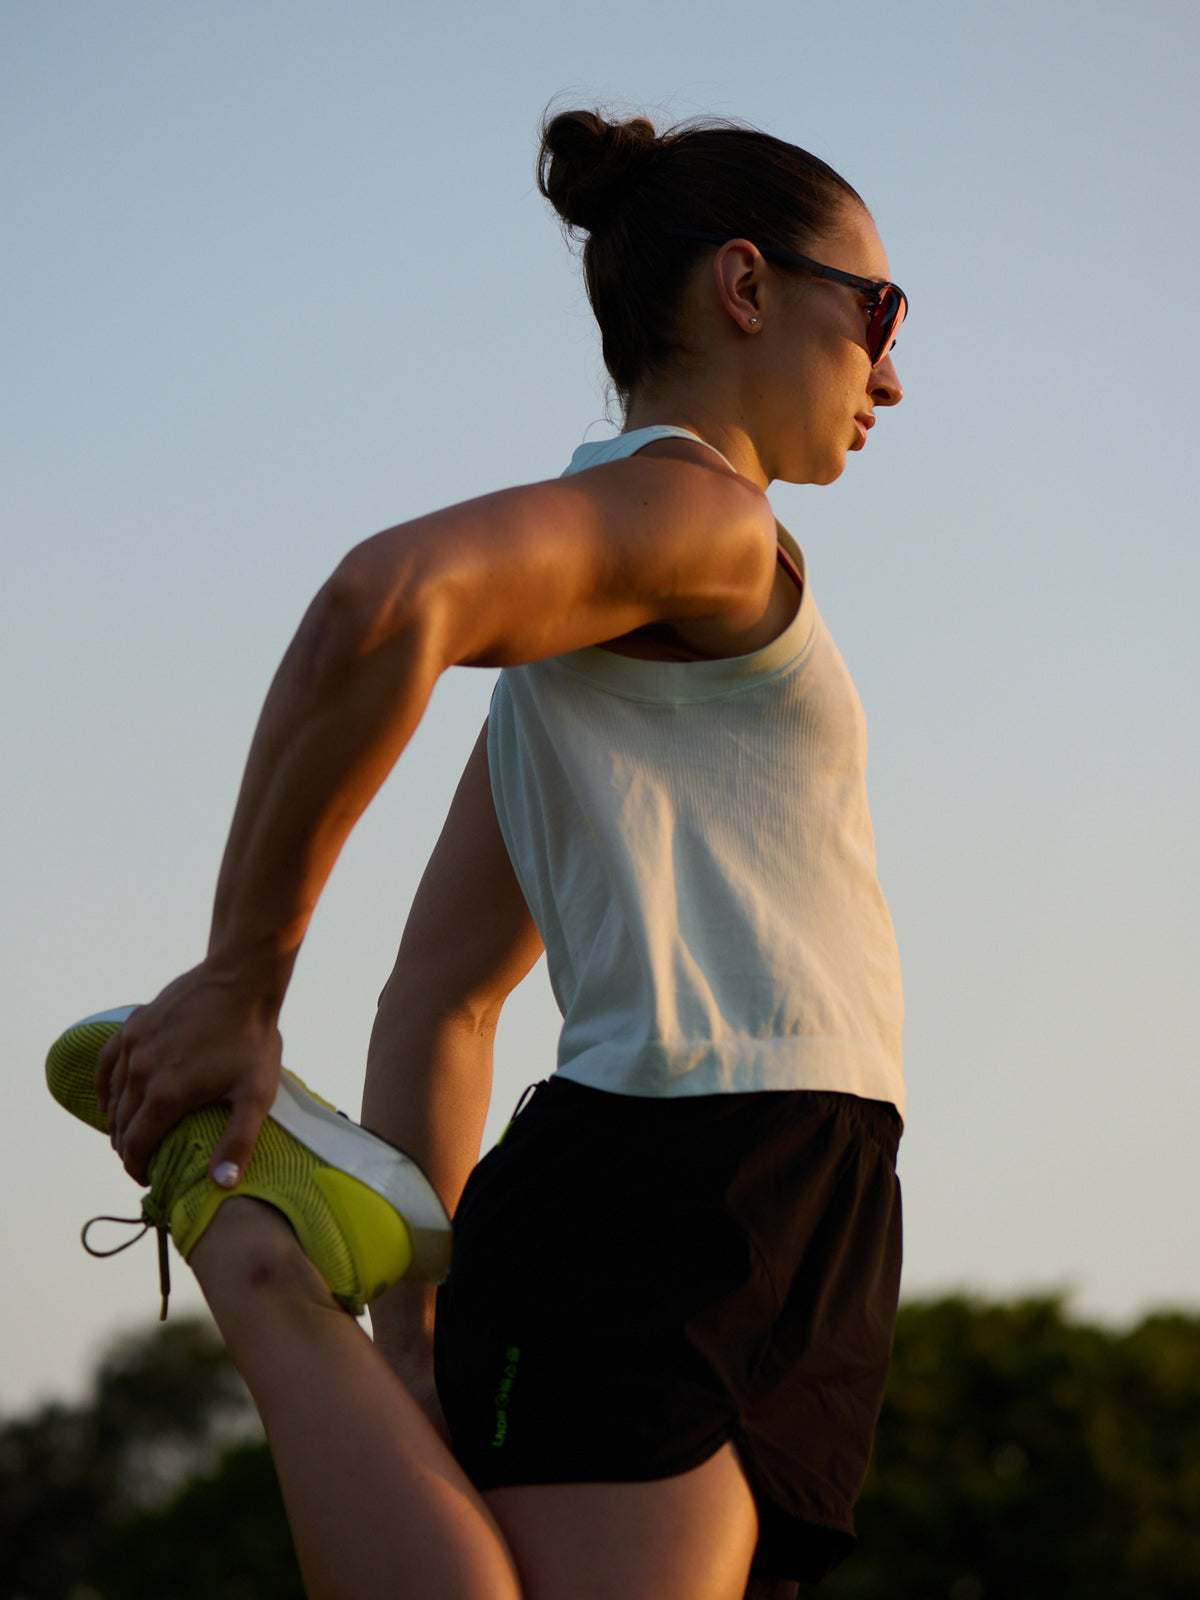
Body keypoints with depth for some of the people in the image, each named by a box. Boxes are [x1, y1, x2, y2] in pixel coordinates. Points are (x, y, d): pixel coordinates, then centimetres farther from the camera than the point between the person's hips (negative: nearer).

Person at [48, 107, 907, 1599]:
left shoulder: (587, 633, 30)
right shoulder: (694, 503, 0)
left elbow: (434, 1003, 25)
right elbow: (387, 601, -22)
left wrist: (413, 1331, 20)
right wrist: (241, 987, -15)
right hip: (666, 1209, -10)